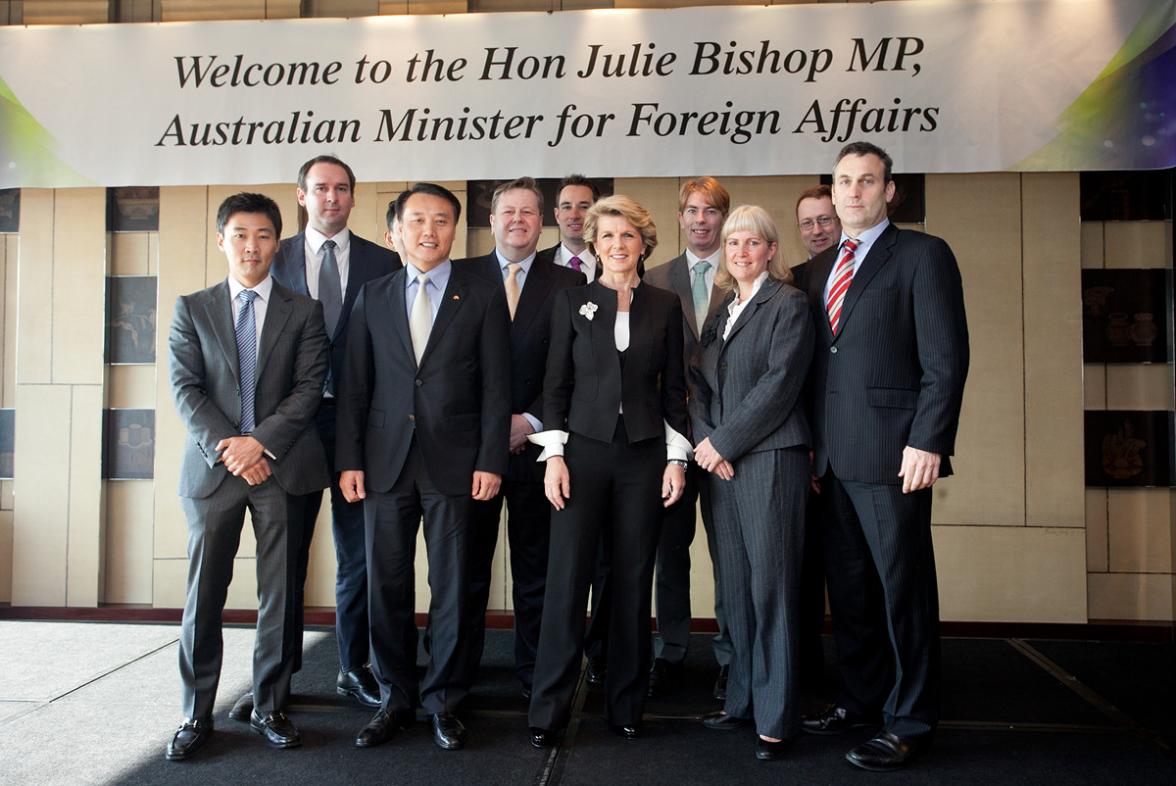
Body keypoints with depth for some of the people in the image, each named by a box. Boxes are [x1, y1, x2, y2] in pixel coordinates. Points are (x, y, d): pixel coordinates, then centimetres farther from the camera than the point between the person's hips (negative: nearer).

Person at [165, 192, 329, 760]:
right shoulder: (192, 309, 10)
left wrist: (261, 441, -14)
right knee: (204, 593, 4)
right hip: (213, 466, 1)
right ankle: (197, 715, 17)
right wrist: (226, 448, -12)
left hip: (282, 466, 0)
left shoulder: (303, 311, 8)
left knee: (280, 594, 5)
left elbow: (309, 388, -2)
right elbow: (185, 388, 1)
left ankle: (270, 708, 19)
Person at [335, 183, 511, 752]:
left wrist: (490, 462, -7)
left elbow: (495, 387, -1)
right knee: (386, 586, 8)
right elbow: (355, 385, 8)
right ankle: (395, 699, 24)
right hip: (385, 463, 2)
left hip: (453, 464, -2)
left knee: (451, 588, 5)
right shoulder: (372, 297, 10)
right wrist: (349, 459, 1)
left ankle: (442, 701, 20)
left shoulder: (484, 298, 3)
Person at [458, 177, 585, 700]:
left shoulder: (568, 284, 7)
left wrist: (530, 421, -8)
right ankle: (458, 671, 21)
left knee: (534, 568, 8)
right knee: (468, 564, 6)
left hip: (535, 442, 0)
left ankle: (533, 672, 21)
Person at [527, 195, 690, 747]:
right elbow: (555, 384, 3)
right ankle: (548, 710, 9)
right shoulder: (572, 301, 5)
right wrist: (554, 454, -5)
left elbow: (674, 388, 9)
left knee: (634, 582, 6)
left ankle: (626, 705, 20)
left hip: (644, 455, 1)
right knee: (567, 580, -2)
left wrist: (677, 458, 2)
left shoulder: (665, 307, 8)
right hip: (584, 450, -1)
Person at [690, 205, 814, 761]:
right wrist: (704, 439, -3)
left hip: (769, 456, -6)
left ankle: (776, 718, 6)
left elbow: (780, 383, -12)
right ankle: (743, 699, 21)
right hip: (720, 459, 6)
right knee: (735, 584, 10)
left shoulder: (788, 303, -2)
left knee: (770, 585, -3)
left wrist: (723, 441, -11)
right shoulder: (723, 310, 18)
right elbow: (699, 380, 13)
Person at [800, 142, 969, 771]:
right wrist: (813, 443, 10)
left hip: (892, 454, -6)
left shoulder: (923, 255, -2)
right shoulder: (820, 267, 17)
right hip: (833, 456, 6)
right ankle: (862, 697, 30)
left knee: (903, 589, 3)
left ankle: (909, 723, 17)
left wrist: (927, 442, -16)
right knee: (848, 587, 14)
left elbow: (946, 359, -9)